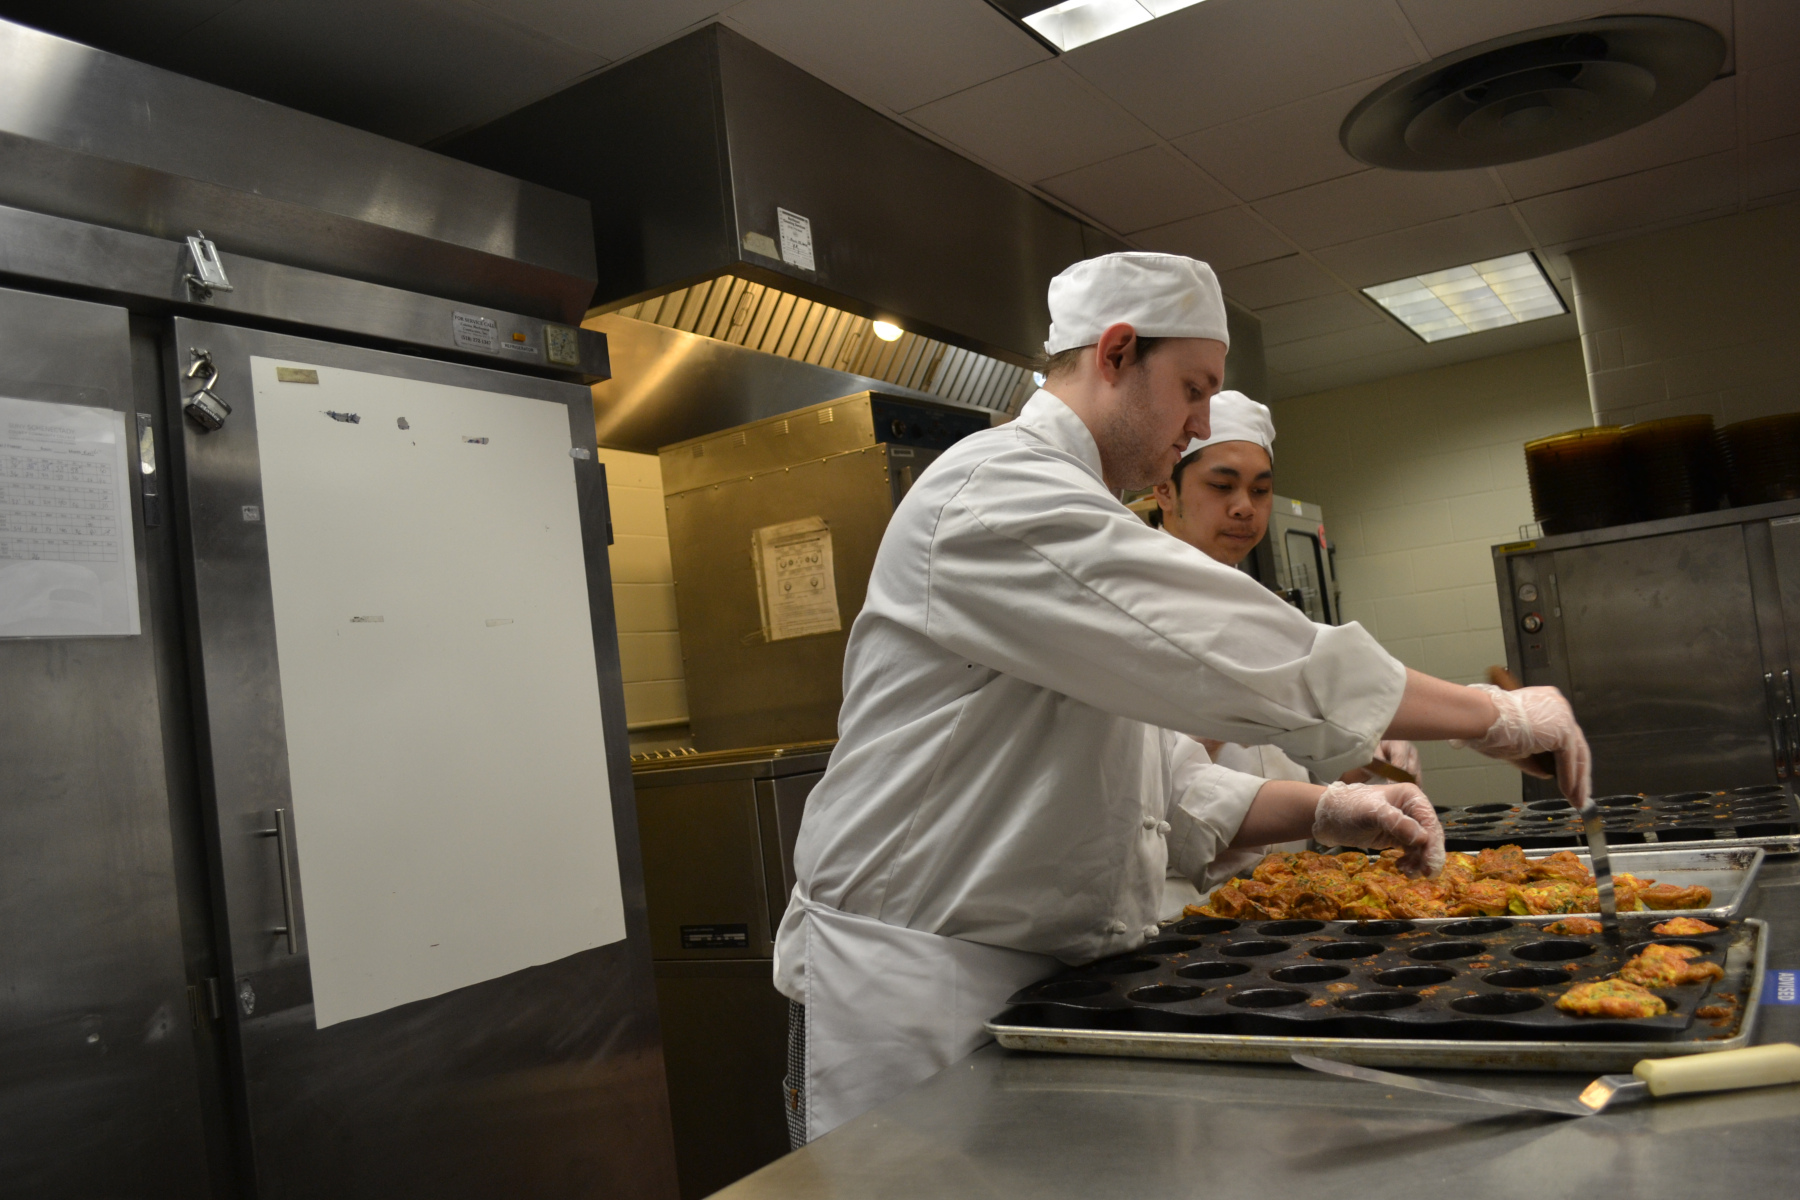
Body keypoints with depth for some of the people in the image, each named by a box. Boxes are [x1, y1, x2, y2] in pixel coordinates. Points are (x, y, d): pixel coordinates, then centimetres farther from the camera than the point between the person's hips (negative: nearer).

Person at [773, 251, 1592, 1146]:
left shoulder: (1063, 511, 18)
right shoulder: (997, 490, -16)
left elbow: (1172, 782, 18)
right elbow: (1236, 657, -24)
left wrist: (1324, 812, 3)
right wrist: (1497, 716, -13)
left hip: (1045, 980, 9)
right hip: (915, 995, -9)